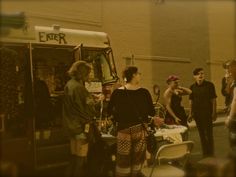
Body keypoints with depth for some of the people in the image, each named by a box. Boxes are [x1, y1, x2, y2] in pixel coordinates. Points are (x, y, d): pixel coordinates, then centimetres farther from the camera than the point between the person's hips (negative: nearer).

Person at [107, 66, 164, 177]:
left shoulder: (117, 92, -5)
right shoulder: (144, 92, -3)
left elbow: (110, 111, 3)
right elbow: (151, 112, 3)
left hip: (124, 131, -1)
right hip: (140, 130, 2)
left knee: (123, 162, 8)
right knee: (137, 161, 15)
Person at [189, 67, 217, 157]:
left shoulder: (209, 85, -4)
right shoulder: (192, 87, 4)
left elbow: (213, 99, -5)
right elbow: (191, 101, 8)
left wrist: (214, 112, -9)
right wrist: (190, 113, 4)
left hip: (207, 113, -3)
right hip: (197, 113, 3)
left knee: (209, 133, 0)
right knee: (201, 133, 11)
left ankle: (211, 153, 11)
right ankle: (205, 152, 22)